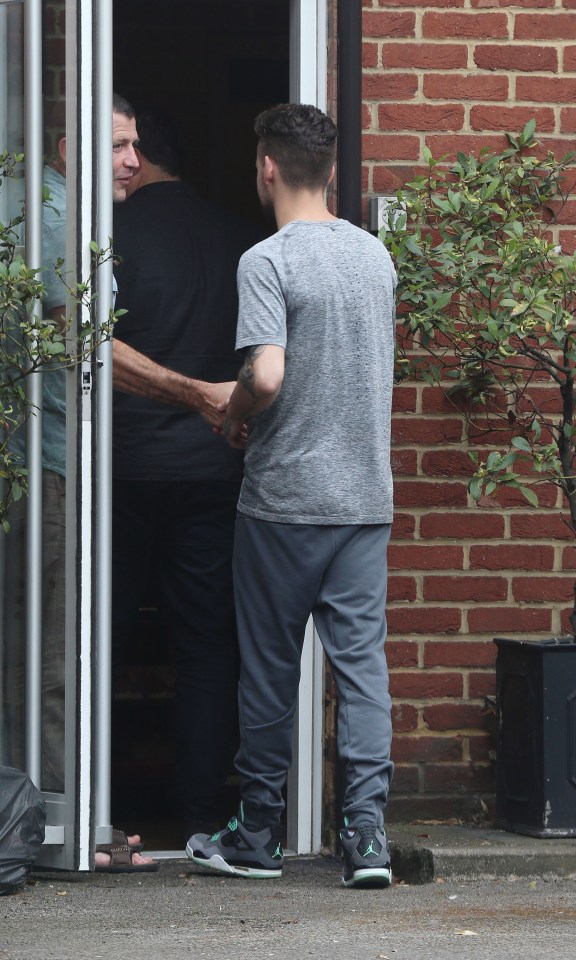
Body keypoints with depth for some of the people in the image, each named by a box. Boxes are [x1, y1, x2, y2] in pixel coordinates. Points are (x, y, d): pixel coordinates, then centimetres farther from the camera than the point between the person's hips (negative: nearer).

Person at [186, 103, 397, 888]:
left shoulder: (267, 262, -13)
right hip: (367, 493, 5)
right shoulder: (375, 255, 8)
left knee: (270, 667, 6)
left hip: (286, 497, -5)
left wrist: (234, 415, -2)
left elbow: (266, 376, -24)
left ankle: (257, 837, 15)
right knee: (362, 659, 2)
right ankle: (366, 830, -7)